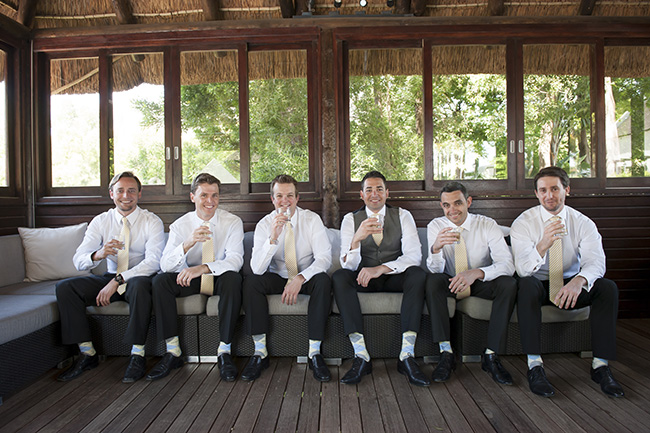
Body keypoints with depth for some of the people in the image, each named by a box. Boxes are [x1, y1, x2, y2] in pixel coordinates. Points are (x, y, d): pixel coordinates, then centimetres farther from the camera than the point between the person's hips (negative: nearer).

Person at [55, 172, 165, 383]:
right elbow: (78, 260, -6)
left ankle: (137, 355, -26)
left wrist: (118, 281, -28)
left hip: (139, 279, -4)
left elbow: (153, 262, -19)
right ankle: (87, 353, -7)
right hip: (111, 278, 5)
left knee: (139, 285, -38)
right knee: (64, 288, -15)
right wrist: (98, 255, -30)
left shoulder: (152, 222, -8)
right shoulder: (100, 221, 3)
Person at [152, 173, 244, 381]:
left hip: (220, 280, -2)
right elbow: (165, 265, -15)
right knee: (160, 280, -24)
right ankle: (173, 352, -16)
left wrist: (203, 268, -36)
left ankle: (224, 351, -25)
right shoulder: (180, 225, -2)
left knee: (233, 278, -34)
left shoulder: (232, 222, -7)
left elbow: (235, 259, -20)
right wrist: (188, 243, -34)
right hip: (189, 280, 2)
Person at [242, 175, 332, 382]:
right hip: (277, 278, 1)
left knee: (323, 280, -32)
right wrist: (273, 238, -35)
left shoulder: (312, 220, -10)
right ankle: (260, 352, -16)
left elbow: (324, 258, -18)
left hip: (307, 278, -1)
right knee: (251, 281, -26)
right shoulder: (264, 224, -9)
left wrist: (300, 279, -35)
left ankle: (314, 353, -22)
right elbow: (257, 269, -20)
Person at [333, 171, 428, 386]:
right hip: (365, 279, 0)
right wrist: (356, 239, -35)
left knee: (418, 274, -31)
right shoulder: (351, 220, 0)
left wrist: (381, 268, -31)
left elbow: (414, 255, -13)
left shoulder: (403, 216, 1)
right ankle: (361, 356, -32)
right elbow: (349, 265, -12)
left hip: (395, 278, 0)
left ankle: (406, 356, -31)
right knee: (339, 277, -29)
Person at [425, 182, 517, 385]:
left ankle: (491, 355, -20)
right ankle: (446, 353, -26)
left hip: (481, 284, 0)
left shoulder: (488, 225, -12)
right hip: (450, 284, 0)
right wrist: (435, 248, -41)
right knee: (432, 280, -31)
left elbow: (507, 264, -22)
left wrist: (477, 272, -42)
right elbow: (436, 269, -18)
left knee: (509, 284, -29)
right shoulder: (435, 226, -10)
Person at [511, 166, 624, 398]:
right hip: (538, 285, -2)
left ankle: (600, 364, -15)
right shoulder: (523, 223, -11)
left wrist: (579, 280, -43)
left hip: (571, 285, 3)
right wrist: (542, 245, -44)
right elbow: (522, 268, -23)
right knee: (526, 285, -35)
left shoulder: (583, 223, -3)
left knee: (608, 287, -24)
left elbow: (595, 261, -20)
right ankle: (534, 365, -31)